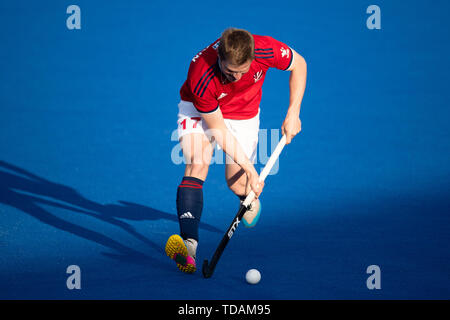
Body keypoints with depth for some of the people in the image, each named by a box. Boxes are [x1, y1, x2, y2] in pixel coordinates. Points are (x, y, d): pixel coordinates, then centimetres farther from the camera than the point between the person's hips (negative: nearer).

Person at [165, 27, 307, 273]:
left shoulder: (267, 50, -34)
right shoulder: (201, 77, -38)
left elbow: (299, 64, -10)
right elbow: (218, 130, -27)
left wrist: (293, 113, -13)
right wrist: (248, 167, -28)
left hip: (243, 114, 3)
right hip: (201, 111, -2)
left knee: (238, 185, 2)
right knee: (197, 164, -28)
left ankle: (250, 198, 42)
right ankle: (189, 243, -39)